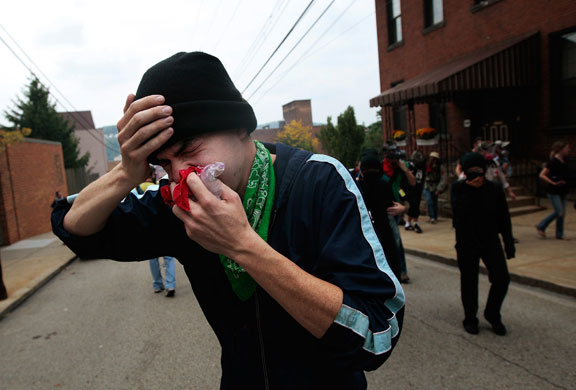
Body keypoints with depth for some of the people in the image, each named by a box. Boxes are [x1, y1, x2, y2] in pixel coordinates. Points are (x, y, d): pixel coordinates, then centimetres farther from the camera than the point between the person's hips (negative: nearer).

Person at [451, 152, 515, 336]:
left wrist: (509, 243, 3)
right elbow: (458, 211, -23)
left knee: (502, 278, -3)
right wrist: (469, 189, -26)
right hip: (467, 243, -2)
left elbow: (504, 217, 4)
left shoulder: (494, 188, -1)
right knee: (468, 282, 7)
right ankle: (470, 319, 24)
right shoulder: (458, 188, -6)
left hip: (490, 241, 2)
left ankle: (492, 315, 20)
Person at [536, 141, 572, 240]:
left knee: (562, 213, 8)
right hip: (553, 191, -8)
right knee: (560, 212, -10)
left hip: (562, 191, 8)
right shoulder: (553, 161, -15)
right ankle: (541, 227, 6)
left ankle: (559, 234, 17)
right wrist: (553, 183, -25)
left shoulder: (564, 161, 8)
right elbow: (541, 175, -19)